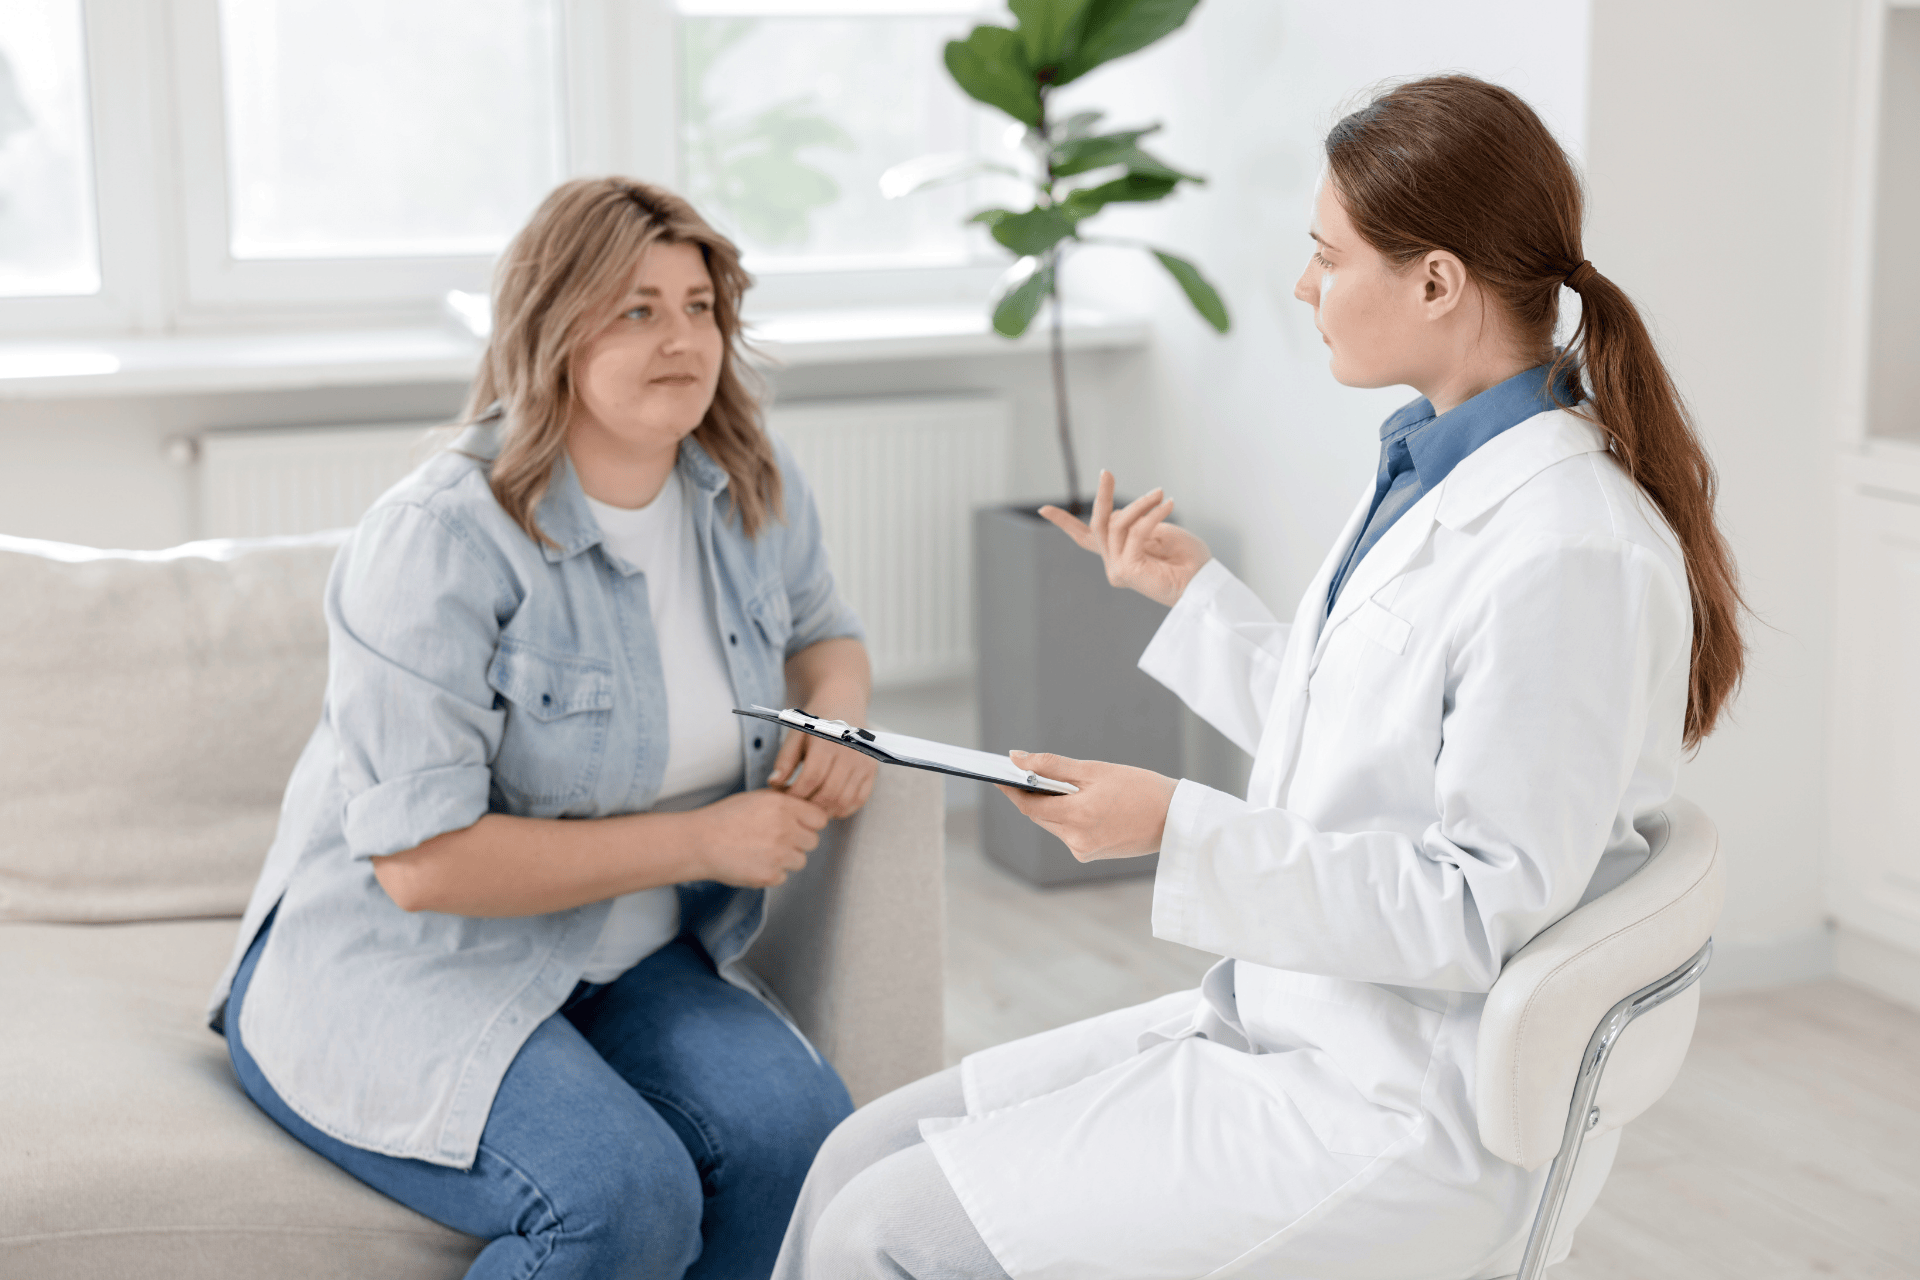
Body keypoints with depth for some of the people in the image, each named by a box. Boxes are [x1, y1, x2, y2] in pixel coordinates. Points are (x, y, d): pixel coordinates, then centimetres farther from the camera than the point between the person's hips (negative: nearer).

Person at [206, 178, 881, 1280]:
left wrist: (841, 721, -2)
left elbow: (821, 633, 24)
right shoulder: (442, 539, -19)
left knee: (798, 1130, -24)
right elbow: (422, 861, -23)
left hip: (621, 959, 6)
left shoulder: (755, 491, 2)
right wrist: (701, 839, -20)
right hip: (395, 969, -6)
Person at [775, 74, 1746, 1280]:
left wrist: (1183, 828, -24)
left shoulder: (1571, 553, -23)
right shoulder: (1437, 470, 8)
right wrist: (1193, 589, 20)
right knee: (862, 1157, 4)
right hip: (1287, 1025, 9)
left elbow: (1484, 904, -23)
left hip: (1405, 1122, -9)